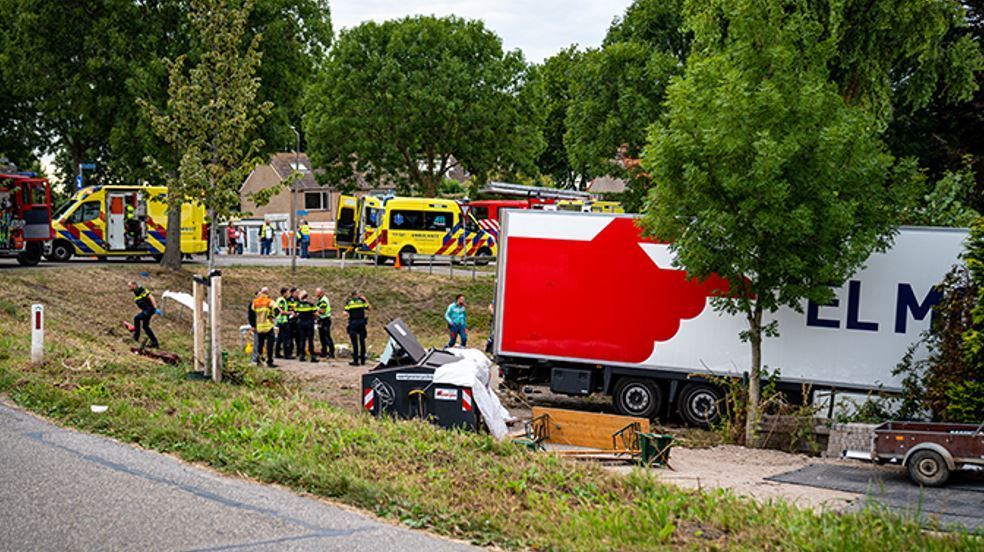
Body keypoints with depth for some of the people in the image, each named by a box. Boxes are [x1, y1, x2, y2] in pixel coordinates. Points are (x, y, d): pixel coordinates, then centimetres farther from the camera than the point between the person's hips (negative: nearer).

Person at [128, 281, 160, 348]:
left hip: (150, 309, -10)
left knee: (136, 318, -18)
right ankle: (155, 342, 14)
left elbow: (151, 298, -21)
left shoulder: (142, 290, -13)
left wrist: (156, 308, -28)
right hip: (145, 310, 10)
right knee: (145, 326, 10)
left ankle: (136, 337, -11)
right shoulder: (136, 294, 15)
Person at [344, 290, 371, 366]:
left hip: (353, 323, -1)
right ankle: (363, 360, 12)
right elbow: (370, 308, 7)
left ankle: (356, 360, -3)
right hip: (361, 323, 1)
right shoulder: (361, 301, 2)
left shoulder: (349, 302, 0)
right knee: (362, 342, 8)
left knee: (355, 343, 0)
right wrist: (366, 300, 17)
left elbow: (345, 313, -8)